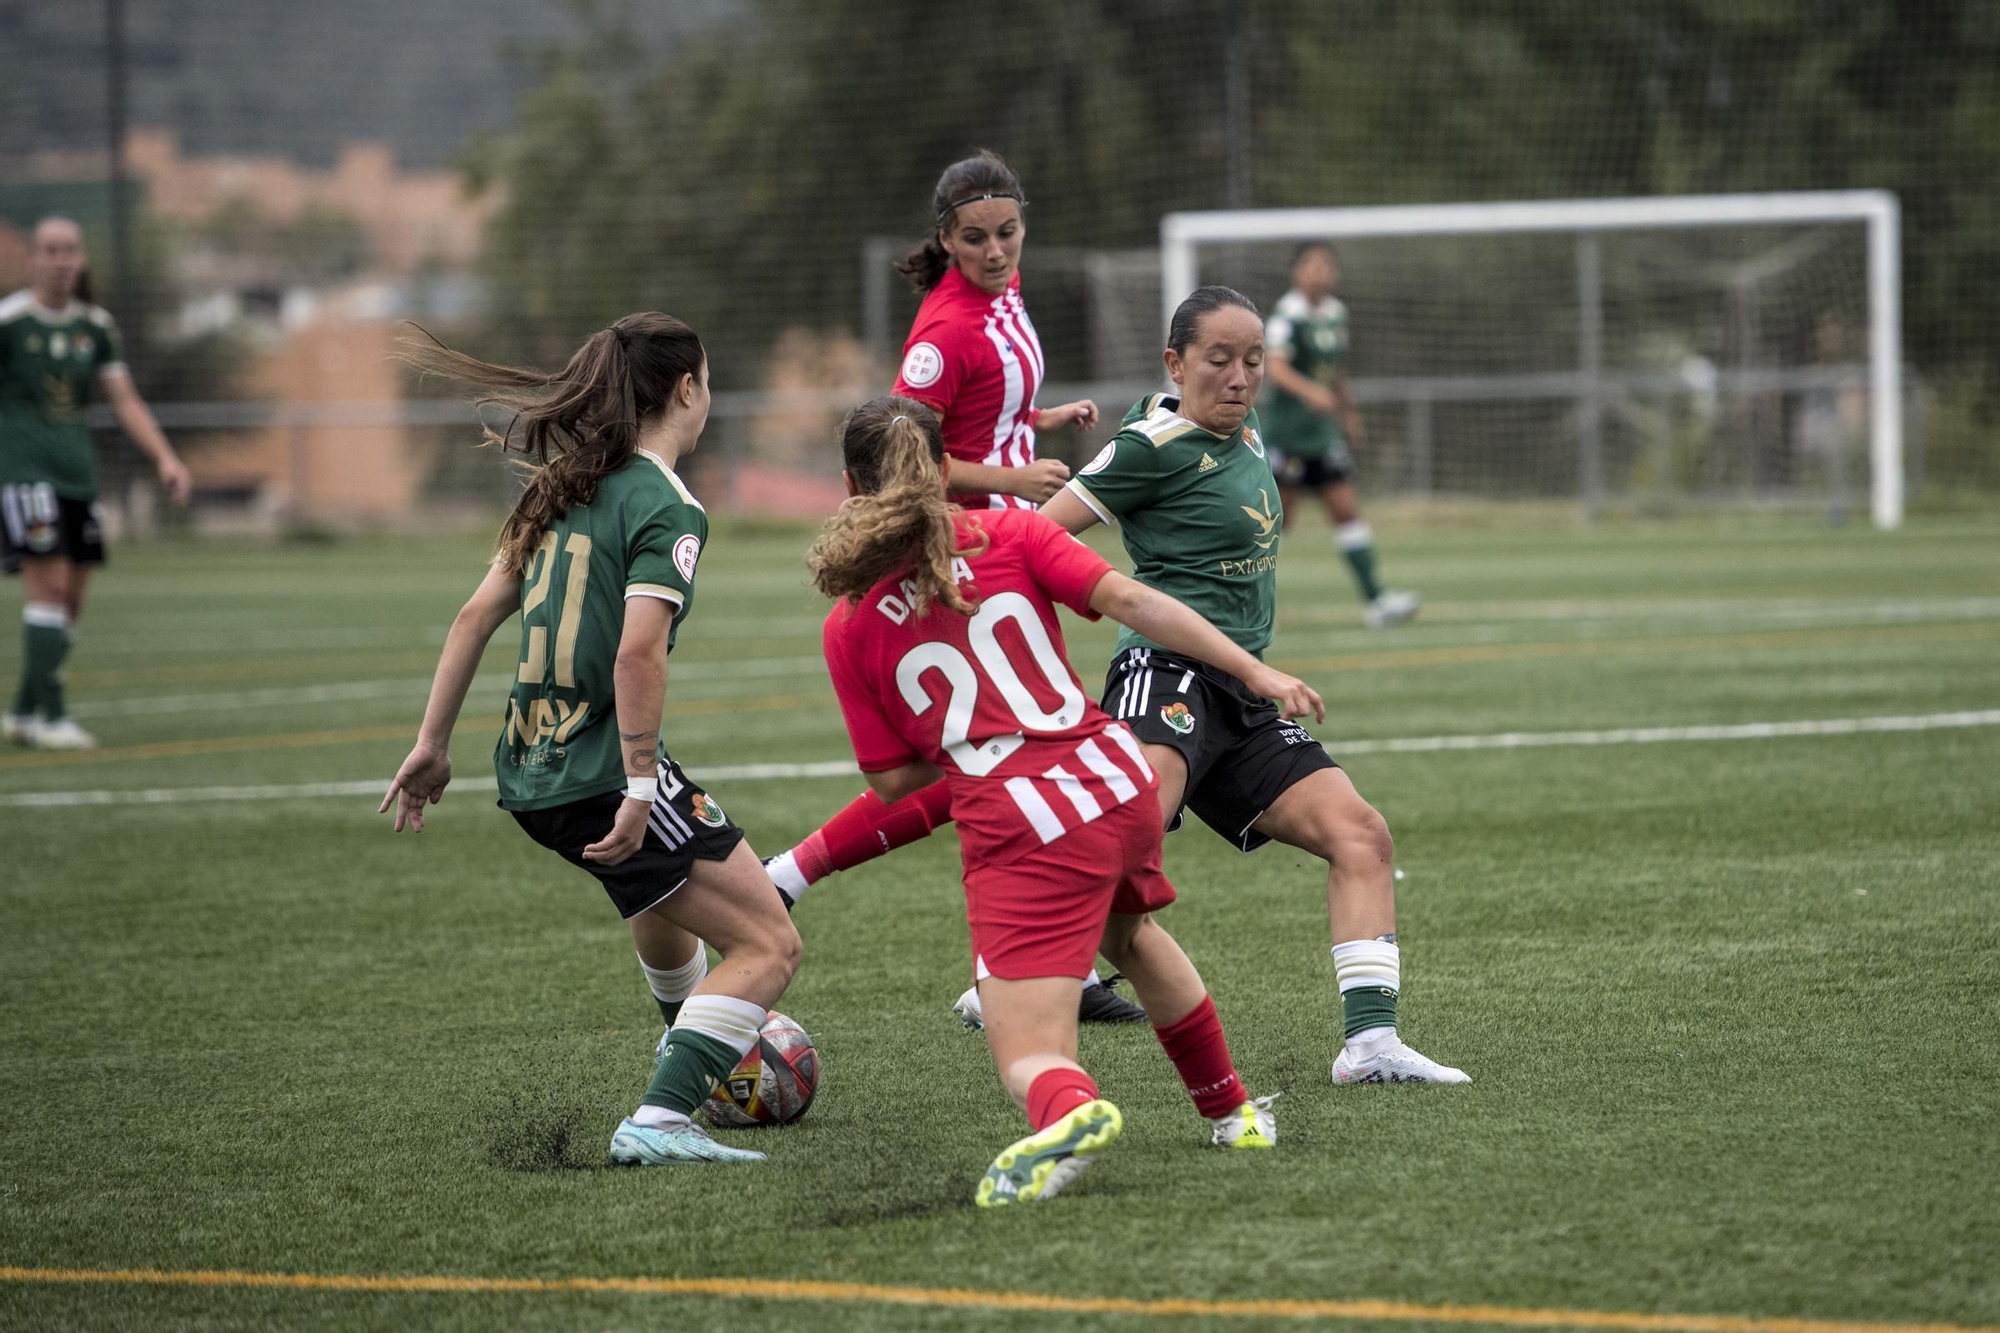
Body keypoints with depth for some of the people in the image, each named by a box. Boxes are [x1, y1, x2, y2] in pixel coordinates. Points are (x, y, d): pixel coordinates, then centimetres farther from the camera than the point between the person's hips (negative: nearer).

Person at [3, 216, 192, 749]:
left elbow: (125, 400, 12)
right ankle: (50, 716, -12)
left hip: (77, 473, 6)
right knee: (49, 585, -15)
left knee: (70, 601, 5)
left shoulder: (95, 326, 10)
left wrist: (165, 457, 1)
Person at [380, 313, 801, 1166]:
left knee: (664, 890, 37)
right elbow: (639, 652, -23)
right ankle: (658, 1122, -17)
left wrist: (432, 744, 18)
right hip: (606, 773, -9)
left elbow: (478, 615, 13)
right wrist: (640, 788, -22)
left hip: (529, 775, 9)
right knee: (769, 946, -5)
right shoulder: (667, 509, -12)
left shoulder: (565, 490, 13)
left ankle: (699, 1054, 57)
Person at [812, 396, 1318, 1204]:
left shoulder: (850, 627, 3)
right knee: (1127, 932, 37)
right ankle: (1231, 1113, 49)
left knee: (1029, 1059, -4)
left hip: (1018, 827, -4)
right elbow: (1127, 600, -6)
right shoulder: (1008, 534, 4)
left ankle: (1069, 1108, -41)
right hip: (1116, 776, 4)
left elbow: (892, 780, 7)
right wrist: (1253, 671, -4)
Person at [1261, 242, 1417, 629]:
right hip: (1287, 433, -7)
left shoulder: (1336, 313, 10)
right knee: (1278, 514, -2)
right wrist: (1309, 391, -46)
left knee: (1347, 510, -1)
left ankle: (1375, 600, -6)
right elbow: (1275, 366, -31)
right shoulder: (1287, 316, -15)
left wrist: (1349, 415, 27)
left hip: (1323, 434, 7)